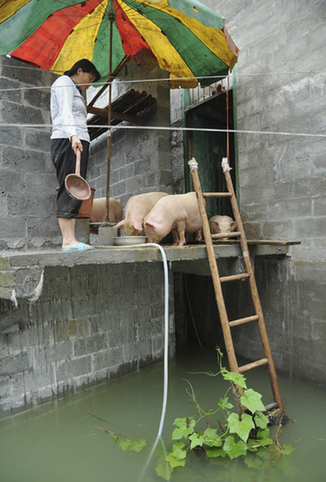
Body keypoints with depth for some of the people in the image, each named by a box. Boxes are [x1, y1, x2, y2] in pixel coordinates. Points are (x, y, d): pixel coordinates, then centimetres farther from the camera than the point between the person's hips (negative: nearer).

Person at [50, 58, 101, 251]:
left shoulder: (74, 90, 34)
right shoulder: (64, 82, 6)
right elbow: (65, 112, -12)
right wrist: (73, 135, -27)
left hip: (78, 142, 9)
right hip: (68, 141, -9)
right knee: (70, 190, -17)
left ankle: (70, 240, -5)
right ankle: (68, 241, -22)